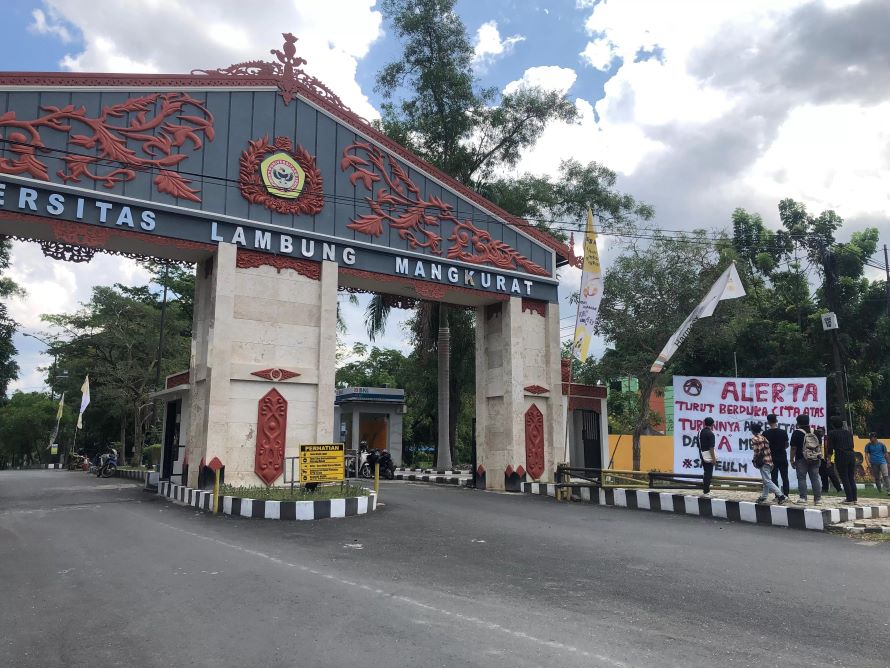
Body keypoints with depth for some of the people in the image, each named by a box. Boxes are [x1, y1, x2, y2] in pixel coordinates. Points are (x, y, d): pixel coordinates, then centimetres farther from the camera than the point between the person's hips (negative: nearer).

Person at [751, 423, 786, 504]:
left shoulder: (754, 439, -10)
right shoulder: (764, 437, 14)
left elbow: (757, 451, -16)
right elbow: (769, 449, 14)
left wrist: (755, 461, -5)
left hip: (763, 461, -9)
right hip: (769, 460, 9)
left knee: (767, 481, -7)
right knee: (766, 480, 16)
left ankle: (780, 495, -14)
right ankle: (764, 496, 24)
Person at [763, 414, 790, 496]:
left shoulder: (765, 434, -11)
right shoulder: (783, 432, -4)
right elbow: (786, 445, 5)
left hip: (772, 458, -2)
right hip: (783, 458, 2)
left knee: (774, 478, 4)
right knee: (785, 478, 10)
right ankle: (786, 495, 9)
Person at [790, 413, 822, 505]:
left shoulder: (797, 433, -8)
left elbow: (793, 448, -9)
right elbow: (820, 445, 13)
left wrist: (792, 459, -3)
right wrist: (819, 456, 21)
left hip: (801, 460, -5)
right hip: (815, 459, 5)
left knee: (801, 479, -1)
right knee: (815, 479, 8)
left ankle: (803, 498, -4)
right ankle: (818, 499, 10)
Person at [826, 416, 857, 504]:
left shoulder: (832, 433, -3)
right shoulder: (848, 432, 12)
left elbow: (830, 448, -5)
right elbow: (852, 445, 16)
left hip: (841, 457, -5)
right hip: (852, 455, 5)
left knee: (845, 479, -2)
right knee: (851, 478, 11)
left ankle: (849, 499, -3)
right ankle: (854, 498, 12)